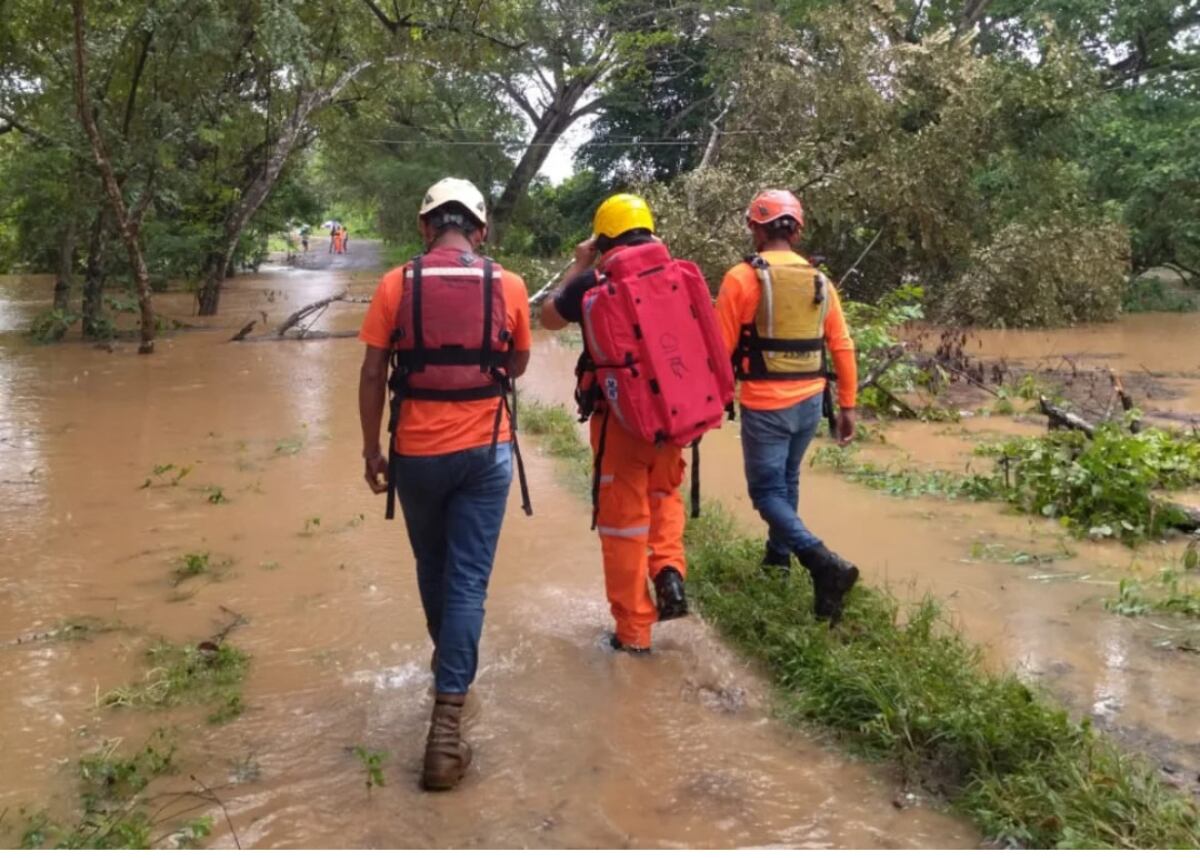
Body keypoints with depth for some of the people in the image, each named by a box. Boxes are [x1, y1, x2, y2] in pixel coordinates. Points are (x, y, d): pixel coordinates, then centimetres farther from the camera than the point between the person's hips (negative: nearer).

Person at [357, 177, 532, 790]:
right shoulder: (508, 286, -2)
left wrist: (371, 450, 5)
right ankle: (446, 721, -3)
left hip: (416, 452, 1)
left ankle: (450, 668, 45)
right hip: (485, 451, -1)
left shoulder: (396, 285, -4)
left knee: (432, 569, 22)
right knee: (469, 580, 2)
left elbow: (372, 376, -3)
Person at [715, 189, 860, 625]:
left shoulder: (742, 277, -9)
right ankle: (778, 555, 35)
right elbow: (843, 347, 6)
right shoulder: (819, 281, 6)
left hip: (765, 404, -6)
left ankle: (824, 563, -17)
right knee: (786, 481, 23)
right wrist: (847, 405, 13)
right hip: (810, 401, 6)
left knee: (767, 492, 1)